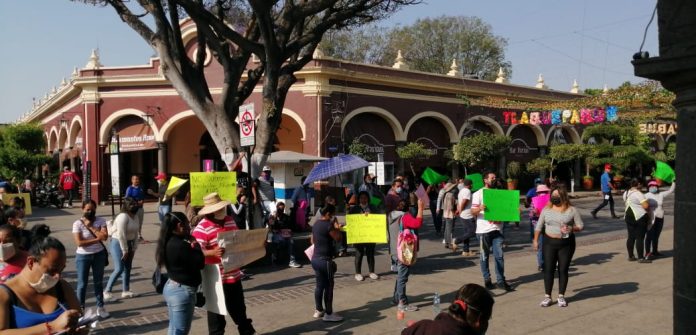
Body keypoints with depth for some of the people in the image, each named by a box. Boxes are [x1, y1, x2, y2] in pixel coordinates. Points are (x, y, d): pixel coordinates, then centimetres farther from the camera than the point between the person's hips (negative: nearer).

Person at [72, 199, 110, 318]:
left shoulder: (100, 221, -4)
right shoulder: (77, 223, -11)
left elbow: (104, 236, -17)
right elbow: (79, 242, -18)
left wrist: (91, 227, -18)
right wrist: (97, 239, -19)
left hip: (99, 255, 2)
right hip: (83, 256, -2)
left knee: (98, 282, 12)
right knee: (82, 283, 6)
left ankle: (100, 307, 21)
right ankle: (80, 308, 18)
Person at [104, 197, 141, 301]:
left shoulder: (136, 216, 2)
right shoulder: (123, 217, -22)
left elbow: (135, 233, 6)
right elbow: (121, 235, -23)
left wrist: (134, 248, 2)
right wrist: (124, 250, -19)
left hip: (129, 243, 8)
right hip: (118, 243, -8)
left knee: (128, 268, 12)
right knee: (119, 269, -11)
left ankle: (126, 291, 22)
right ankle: (107, 291, 0)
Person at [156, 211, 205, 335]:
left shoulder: (169, 242, 5)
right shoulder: (180, 245, -24)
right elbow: (200, 263, -19)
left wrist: (190, 244, 0)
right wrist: (195, 244, -8)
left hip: (171, 287, 10)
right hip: (182, 291, -10)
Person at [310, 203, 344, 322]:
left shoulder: (316, 224, 10)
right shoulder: (328, 225, -17)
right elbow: (338, 238, -10)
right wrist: (337, 227, 2)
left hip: (315, 258, 9)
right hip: (325, 260, -9)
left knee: (320, 285, 16)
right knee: (329, 286, -1)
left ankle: (318, 310, 24)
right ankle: (328, 313, 4)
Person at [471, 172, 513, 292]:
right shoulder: (478, 194, -1)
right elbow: (473, 212, -6)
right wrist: (480, 208, -28)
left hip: (497, 229, 3)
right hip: (483, 230, -3)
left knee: (499, 256, 1)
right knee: (485, 256, 6)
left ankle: (501, 280, 8)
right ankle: (487, 280, 16)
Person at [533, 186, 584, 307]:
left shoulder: (572, 210, -3)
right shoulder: (546, 210, 4)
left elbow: (581, 226, -1)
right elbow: (539, 226, 10)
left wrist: (571, 229, -20)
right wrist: (535, 240, 6)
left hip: (566, 244, -1)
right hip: (549, 243, 1)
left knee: (563, 270, 5)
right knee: (548, 269, 1)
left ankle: (561, 296, 17)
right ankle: (547, 296, 9)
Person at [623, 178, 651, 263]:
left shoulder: (626, 193, 9)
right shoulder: (638, 194, -17)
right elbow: (646, 206, -22)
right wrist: (649, 204, -1)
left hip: (629, 217, 8)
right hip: (640, 217, -8)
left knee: (631, 237, 12)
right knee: (640, 238, -4)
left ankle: (630, 256, 17)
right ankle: (641, 258, -2)